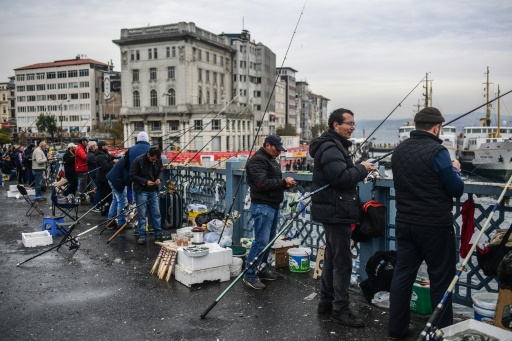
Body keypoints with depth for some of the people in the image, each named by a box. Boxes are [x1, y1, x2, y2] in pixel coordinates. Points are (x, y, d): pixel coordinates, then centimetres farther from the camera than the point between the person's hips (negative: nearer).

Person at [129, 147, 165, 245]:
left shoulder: (158, 161, -3)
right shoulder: (138, 160, -16)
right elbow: (132, 175, -12)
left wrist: (159, 178, -7)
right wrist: (145, 182, -20)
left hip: (153, 190, 4)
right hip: (141, 191, -4)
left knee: (156, 213, 7)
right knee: (142, 214, -1)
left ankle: (159, 234, 16)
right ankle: (142, 236, 7)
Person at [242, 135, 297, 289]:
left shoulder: (272, 160, 19)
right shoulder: (257, 160, -13)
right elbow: (263, 183, -23)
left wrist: (286, 184, 6)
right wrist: (283, 181, -15)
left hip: (273, 206, 10)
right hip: (262, 206, -10)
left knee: (269, 240, 15)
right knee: (261, 241, -11)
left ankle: (262, 269, 26)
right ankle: (249, 275, -4)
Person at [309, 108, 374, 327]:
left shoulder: (335, 146, 19)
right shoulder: (330, 148, -16)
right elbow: (341, 177, -27)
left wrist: (359, 171, 6)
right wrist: (362, 169, -13)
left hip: (334, 212, 11)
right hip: (336, 212, -11)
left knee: (332, 258, 16)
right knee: (343, 262, -7)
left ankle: (326, 302, 26)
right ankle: (340, 310, 0)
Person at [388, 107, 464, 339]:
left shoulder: (399, 151, 6)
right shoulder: (436, 151, -16)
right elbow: (457, 189, -10)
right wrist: (455, 170, 9)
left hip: (404, 223, 6)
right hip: (435, 226, -6)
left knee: (402, 275, 11)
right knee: (441, 279, 7)